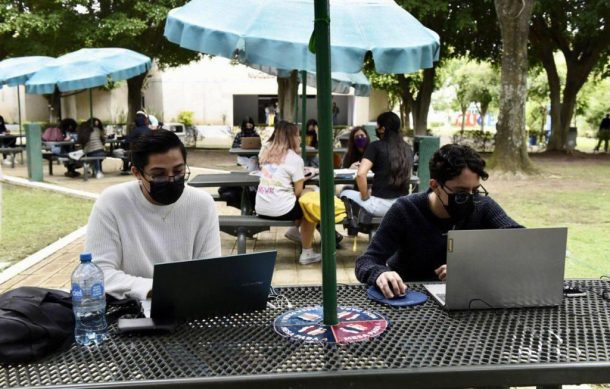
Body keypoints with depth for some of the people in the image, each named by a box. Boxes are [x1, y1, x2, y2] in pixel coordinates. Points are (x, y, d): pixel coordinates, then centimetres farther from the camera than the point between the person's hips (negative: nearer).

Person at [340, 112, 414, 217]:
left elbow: (361, 174, -18)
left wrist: (365, 197, -6)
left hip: (382, 204, -6)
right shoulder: (407, 149, 9)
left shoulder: (376, 146, -7)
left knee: (345, 194, 20)